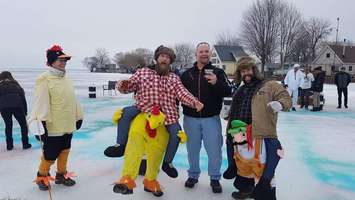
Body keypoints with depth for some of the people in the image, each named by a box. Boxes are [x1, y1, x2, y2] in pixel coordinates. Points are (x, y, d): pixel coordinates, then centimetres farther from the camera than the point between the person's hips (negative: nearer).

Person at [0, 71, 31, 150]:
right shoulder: (15, 84, 21)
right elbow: (23, 98, 13)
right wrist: (25, 111, 14)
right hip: (17, 106, 0)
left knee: (8, 125, 15)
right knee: (23, 124, 12)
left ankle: (9, 145, 17)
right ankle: (25, 144, 12)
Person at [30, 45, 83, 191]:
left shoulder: (66, 79, 11)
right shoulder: (44, 80, -12)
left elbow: (73, 100, 18)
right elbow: (41, 103, -18)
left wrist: (78, 117, 20)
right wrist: (42, 124, -21)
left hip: (68, 125, 7)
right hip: (53, 127, -7)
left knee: (64, 152, 16)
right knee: (49, 155, 3)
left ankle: (61, 175, 33)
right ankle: (41, 177, 26)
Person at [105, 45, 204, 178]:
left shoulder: (174, 79, 10)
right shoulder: (143, 72, 8)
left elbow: (183, 94, -1)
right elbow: (130, 86, 7)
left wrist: (195, 102, -20)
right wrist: (122, 85, -17)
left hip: (166, 112, 1)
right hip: (144, 107, -1)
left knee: (176, 132, -15)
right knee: (125, 112, -24)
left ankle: (167, 163, 9)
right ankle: (121, 145, -8)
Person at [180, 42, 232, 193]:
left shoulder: (218, 72, 0)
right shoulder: (187, 74, 5)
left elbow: (228, 91, -10)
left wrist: (216, 83, -27)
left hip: (211, 118, -1)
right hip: (191, 118, 2)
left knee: (214, 150, 4)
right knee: (192, 149, 14)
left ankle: (215, 178, 24)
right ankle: (193, 175, 34)